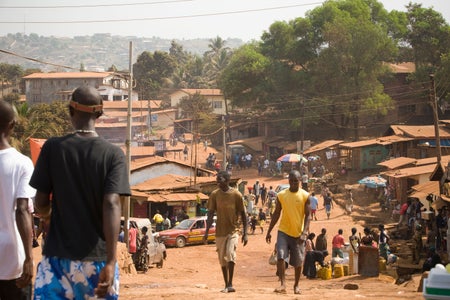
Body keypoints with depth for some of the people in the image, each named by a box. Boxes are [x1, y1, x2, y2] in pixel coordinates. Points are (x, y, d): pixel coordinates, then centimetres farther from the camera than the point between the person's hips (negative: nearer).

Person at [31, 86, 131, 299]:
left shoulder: (52, 148, -2)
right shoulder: (113, 154, -4)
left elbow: (41, 206, 0)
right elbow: (111, 204, -15)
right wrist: (111, 262, -20)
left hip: (58, 257, 0)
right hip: (97, 258, 0)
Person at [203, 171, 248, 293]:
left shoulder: (236, 194, -5)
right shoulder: (214, 194, 1)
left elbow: (242, 214, 0)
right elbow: (210, 214, 1)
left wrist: (245, 233, -3)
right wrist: (206, 232, -7)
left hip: (233, 230, -3)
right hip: (220, 231, 3)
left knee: (230, 254, -21)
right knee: (222, 259, 7)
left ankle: (230, 284, -14)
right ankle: (226, 285, 18)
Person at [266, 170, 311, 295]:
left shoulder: (305, 196, -4)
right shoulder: (281, 195, 1)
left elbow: (308, 216, -6)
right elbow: (276, 214, 8)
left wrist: (304, 233, -17)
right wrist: (269, 231, 7)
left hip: (298, 233, -1)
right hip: (283, 231, 1)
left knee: (298, 262, 7)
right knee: (280, 257, -17)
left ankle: (296, 285, 26)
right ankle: (282, 284, -17)